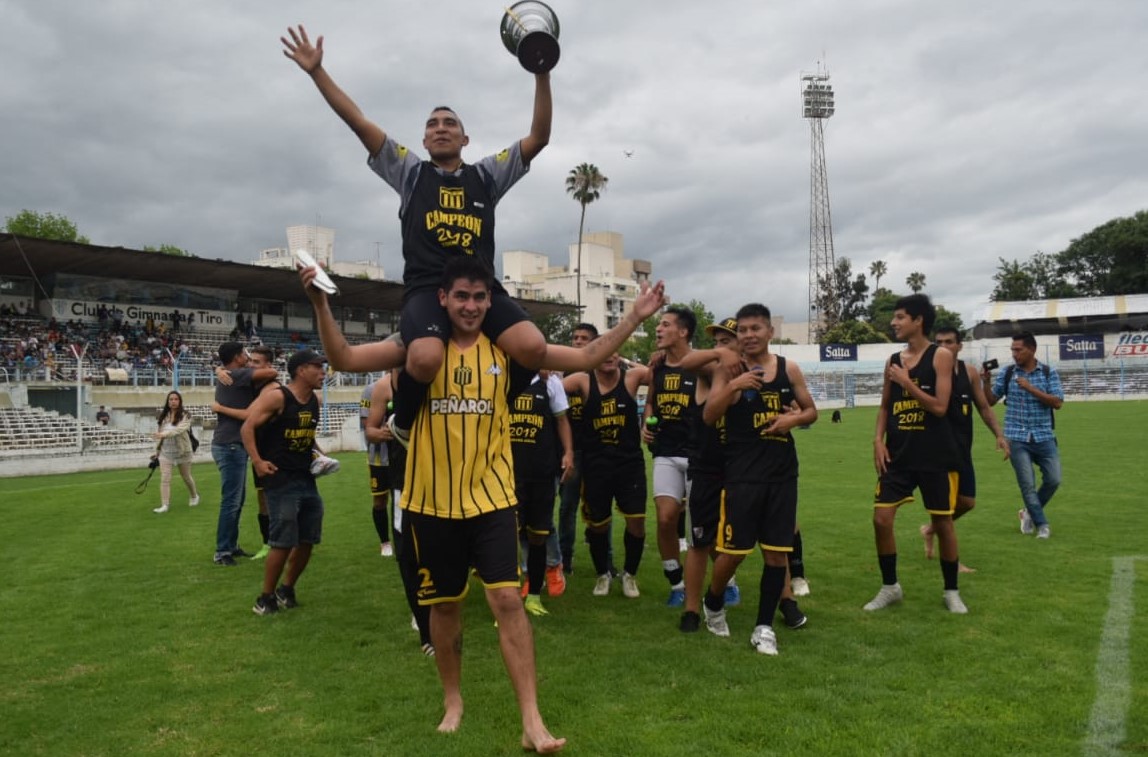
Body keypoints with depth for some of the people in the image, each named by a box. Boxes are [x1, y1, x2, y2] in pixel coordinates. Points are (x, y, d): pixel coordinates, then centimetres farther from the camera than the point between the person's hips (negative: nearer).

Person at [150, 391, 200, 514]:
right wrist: (157, 450, 13)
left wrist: (164, 434, -43)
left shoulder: (185, 416, -12)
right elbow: (160, 434, 10)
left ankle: (194, 496, 37)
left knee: (186, 477, 13)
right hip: (166, 452, 3)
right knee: (164, 478, -8)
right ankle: (164, 505, -8)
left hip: (182, 451, -3)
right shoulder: (163, 416, 2)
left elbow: (179, 429, -30)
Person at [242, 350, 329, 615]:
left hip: (306, 479, 7)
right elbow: (247, 427, -12)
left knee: (307, 541, 10)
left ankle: (286, 590, 29)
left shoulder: (315, 400, 8)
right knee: (283, 542, -6)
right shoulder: (277, 397, -13)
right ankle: (266, 598, 11)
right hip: (280, 480, -7)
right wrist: (257, 461, -18)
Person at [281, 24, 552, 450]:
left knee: (533, 348, -27)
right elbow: (359, 123, 13)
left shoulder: (487, 174, 21)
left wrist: (542, 75, 3)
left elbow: (539, 138, 13)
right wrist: (317, 71, 7)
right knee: (426, 358, -35)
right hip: (426, 288, -2)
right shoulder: (410, 172, 19)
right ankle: (404, 425, -2)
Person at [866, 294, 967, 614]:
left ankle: (951, 591, 24)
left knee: (943, 522, 6)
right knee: (881, 519, -2)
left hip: (935, 456, -4)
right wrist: (878, 440, 1)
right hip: (899, 454, 5)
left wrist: (906, 382, -17)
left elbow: (940, 407, -15)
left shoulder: (941, 356, -7)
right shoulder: (893, 360, 9)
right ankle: (890, 586, 15)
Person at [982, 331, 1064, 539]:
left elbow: (1058, 402, -8)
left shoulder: (1049, 372, 1)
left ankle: (1030, 512, 24)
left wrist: (1031, 389, -18)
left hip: (1044, 437, 1)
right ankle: (1042, 525, 11)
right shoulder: (1007, 373, 2)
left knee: (1053, 480, 0)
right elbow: (991, 401, 6)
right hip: (1017, 439, -1)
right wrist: (987, 383, -11)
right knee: (1027, 484, -3)